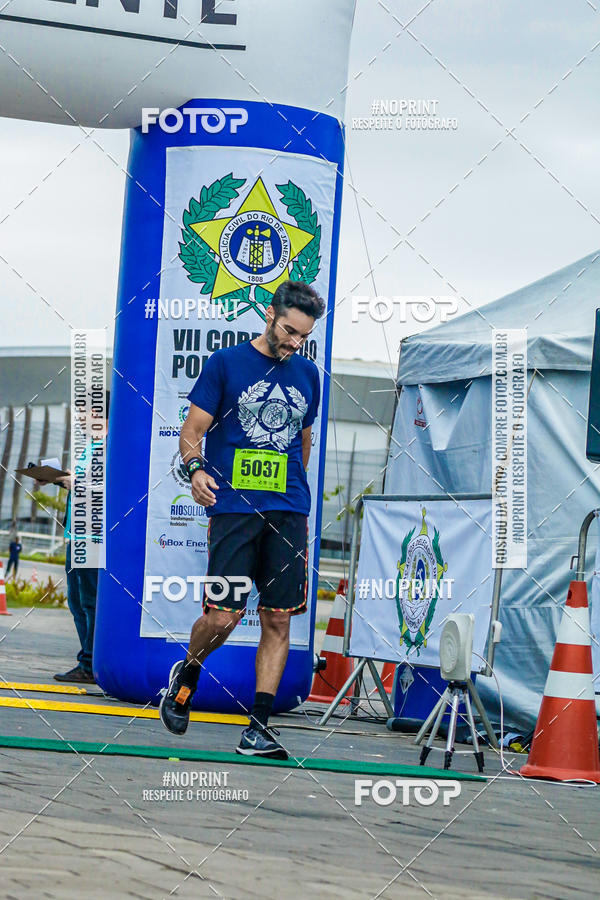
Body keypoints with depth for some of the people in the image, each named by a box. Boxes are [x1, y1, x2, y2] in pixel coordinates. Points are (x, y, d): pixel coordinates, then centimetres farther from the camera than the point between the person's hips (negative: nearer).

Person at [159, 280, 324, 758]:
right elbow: (192, 430, 1)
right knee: (222, 617, -10)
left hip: (289, 512, 4)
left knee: (279, 621, -2)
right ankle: (187, 674, 22)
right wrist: (196, 467, -17)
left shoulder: (307, 374, 15)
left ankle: (259, 726, 2)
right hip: (233, 506, -4)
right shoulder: (226, 363, 2)